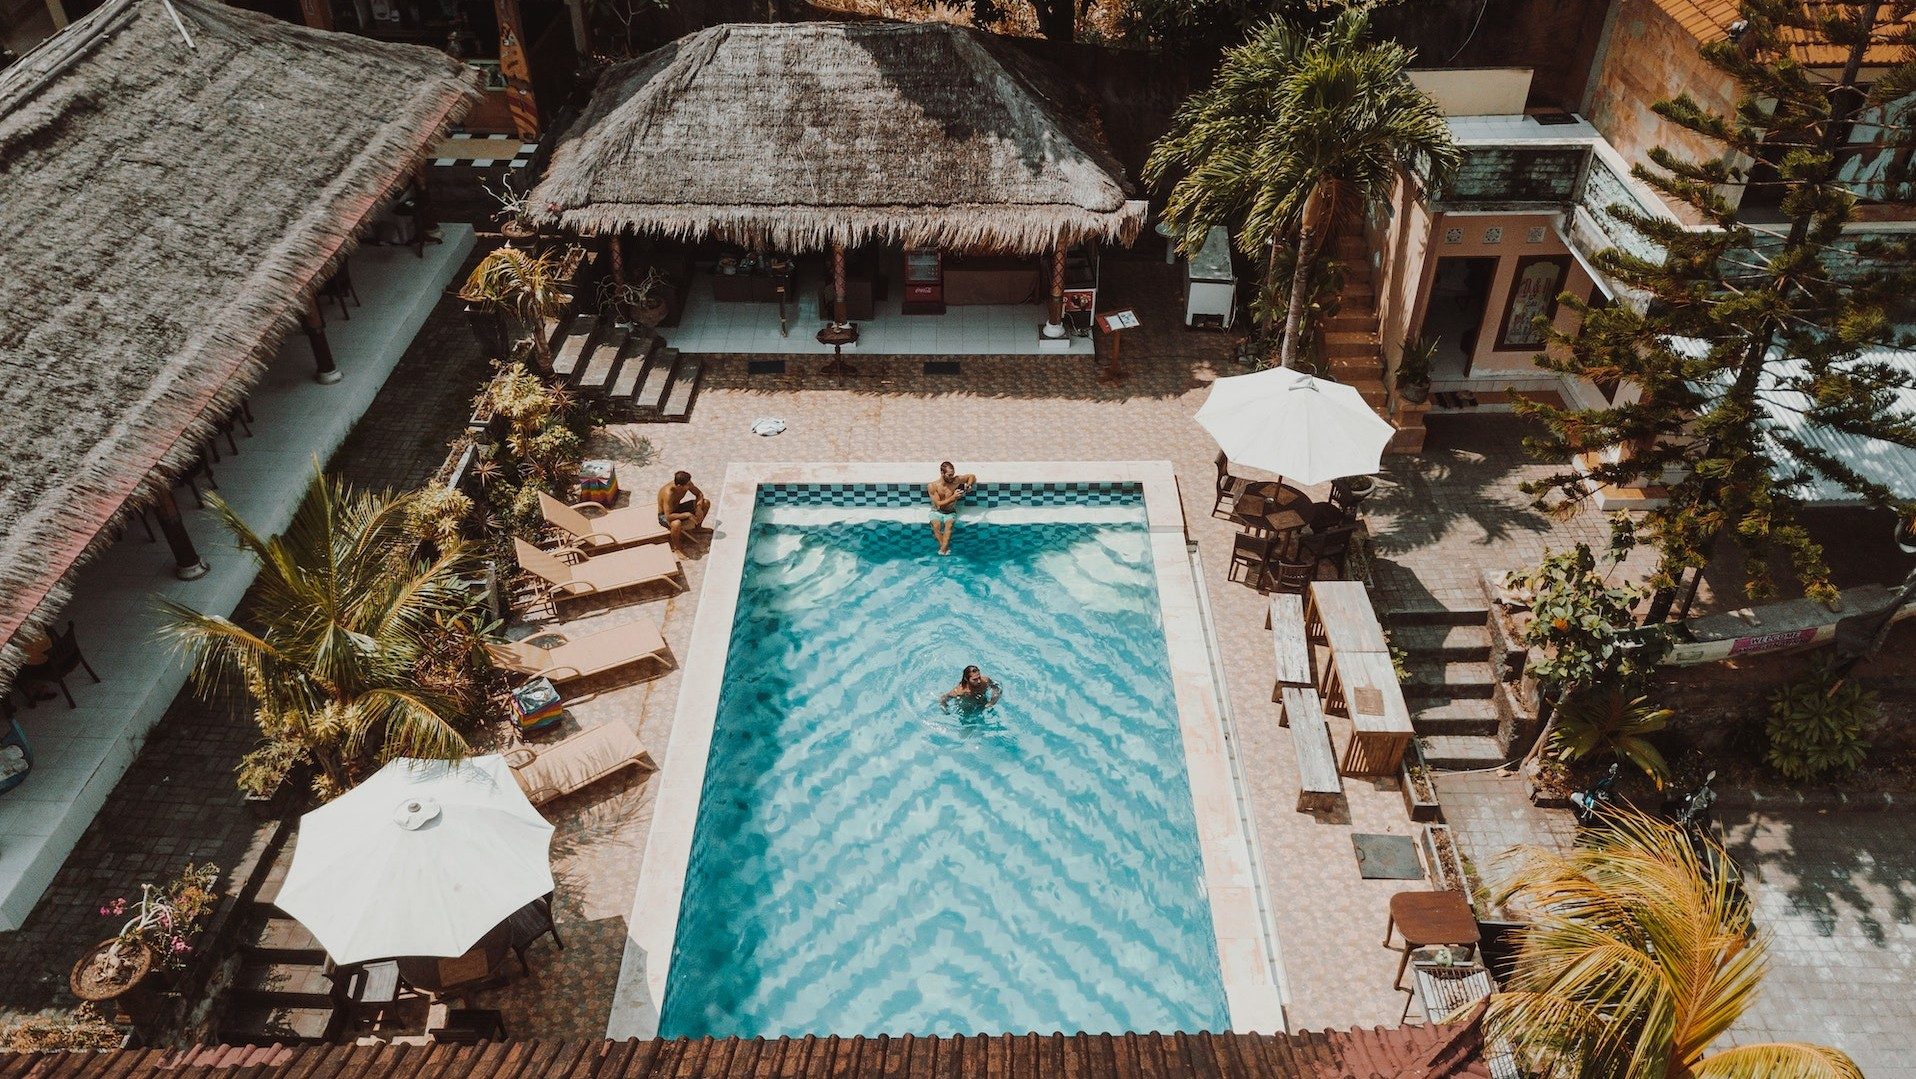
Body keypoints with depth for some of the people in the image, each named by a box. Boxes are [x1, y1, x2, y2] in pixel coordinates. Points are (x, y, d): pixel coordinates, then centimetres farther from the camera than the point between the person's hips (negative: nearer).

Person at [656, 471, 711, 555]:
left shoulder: (687, 484, -20)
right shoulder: (669, 493, -39)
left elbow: (699, 494, -3)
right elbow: (668, 516, -41)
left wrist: (698, 507, -21)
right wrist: (687, 515, -37)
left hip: (677, 508, 7)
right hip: (664, 515, -7)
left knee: (706, 502, -3)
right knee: (677, 524, -42)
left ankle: (697, 527, 22)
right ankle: (677, 547, -12)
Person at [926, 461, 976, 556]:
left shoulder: (956, 480, -8)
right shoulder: (932, 486, -13)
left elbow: (972, 476, 7)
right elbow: (938, 504, -14)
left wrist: (969, 486, -13)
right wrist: (953, 497, -22)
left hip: (950, 513, 1)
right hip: (936, 512, 0)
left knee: (949, 524, -32)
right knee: (936, 525, -32)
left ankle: (943, 549, -39)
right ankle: (945, 548, -33)